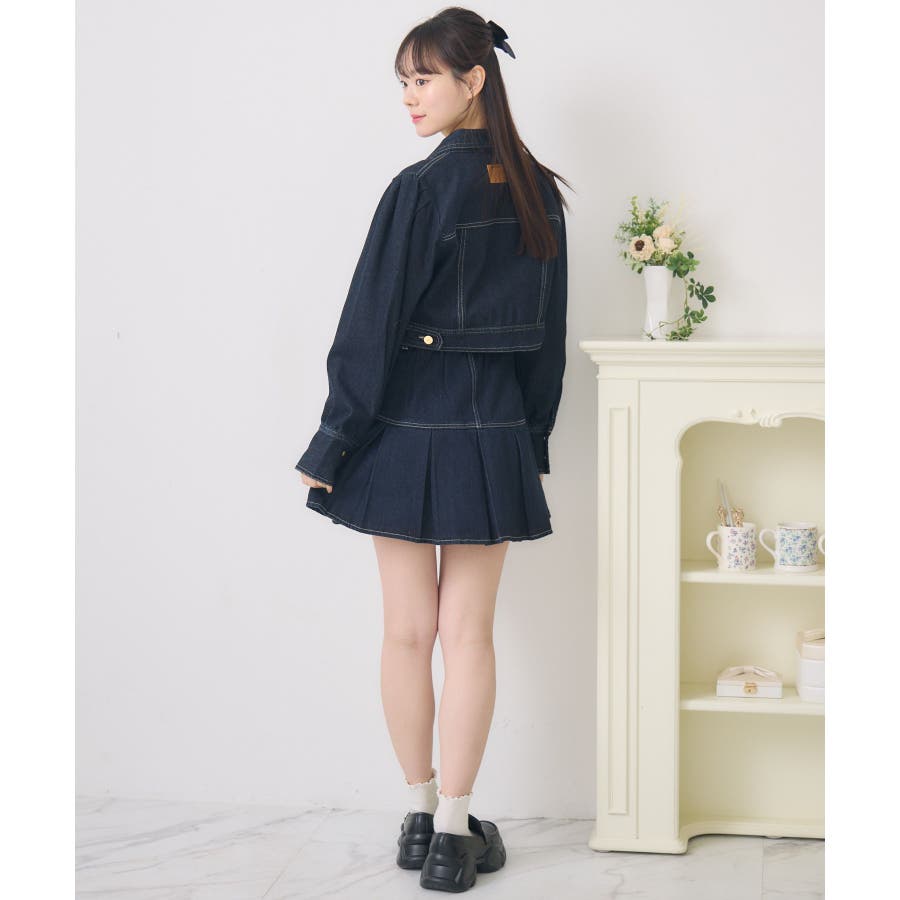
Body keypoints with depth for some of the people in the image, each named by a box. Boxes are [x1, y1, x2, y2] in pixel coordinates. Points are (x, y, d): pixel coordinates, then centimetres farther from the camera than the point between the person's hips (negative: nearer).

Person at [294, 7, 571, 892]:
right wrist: (532, 439, 17)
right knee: (469, 634, 6)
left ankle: (419, 819, 16)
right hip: (497, 437, 4)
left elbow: (370, 327, -12)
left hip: (409, 430, -4)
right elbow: (549, 332, 10)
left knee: (408, 631, 7)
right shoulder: (539, 193, 4)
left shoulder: (421, 188, -13)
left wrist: (332, 445, -5)